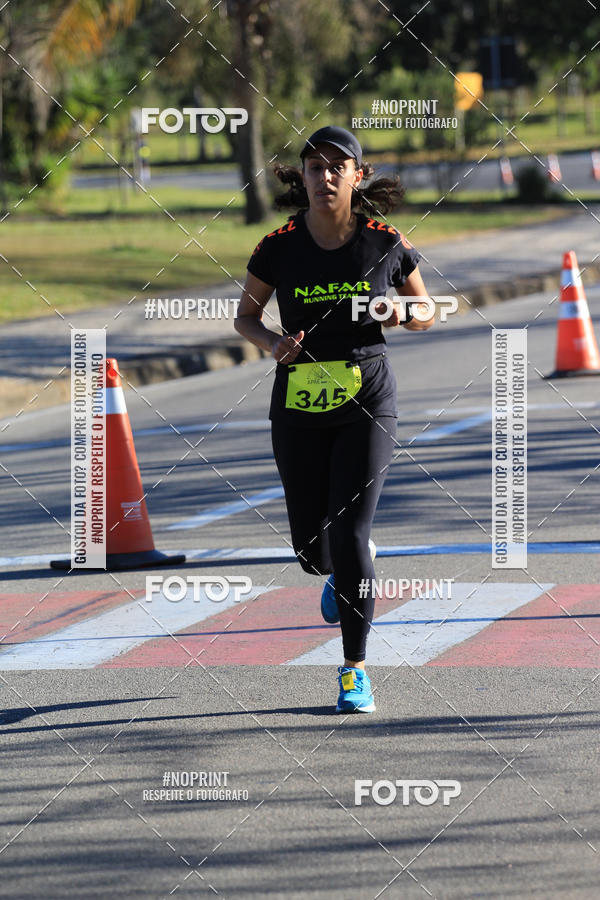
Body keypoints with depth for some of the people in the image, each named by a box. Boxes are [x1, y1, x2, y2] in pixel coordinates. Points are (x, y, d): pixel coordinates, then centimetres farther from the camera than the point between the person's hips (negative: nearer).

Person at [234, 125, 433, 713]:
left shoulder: (386, 244, -4)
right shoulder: (279, 247, -4)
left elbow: (426, 313, 9)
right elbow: (244, 317, 8)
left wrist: (397, 312, -13)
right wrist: (273, 343, -12)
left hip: (366, 403, -2)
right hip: (298, 404, 2)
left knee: (349, 533, -13)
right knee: (311, 547, 6)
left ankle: (355, 669, 1)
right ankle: (345, 573, 45)